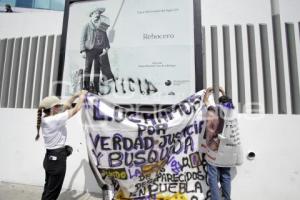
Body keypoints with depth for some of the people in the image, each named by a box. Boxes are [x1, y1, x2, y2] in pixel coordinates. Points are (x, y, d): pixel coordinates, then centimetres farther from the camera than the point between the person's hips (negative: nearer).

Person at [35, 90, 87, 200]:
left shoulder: (45, 118, 2)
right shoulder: (55, 120, -24)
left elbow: (65, 107, 10)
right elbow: (75, 110, -18)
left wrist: (75, 96, 9)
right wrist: (82, 96, -5)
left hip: (50, 157, 9)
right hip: (57, 158, -9)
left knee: (48, 189, 23)